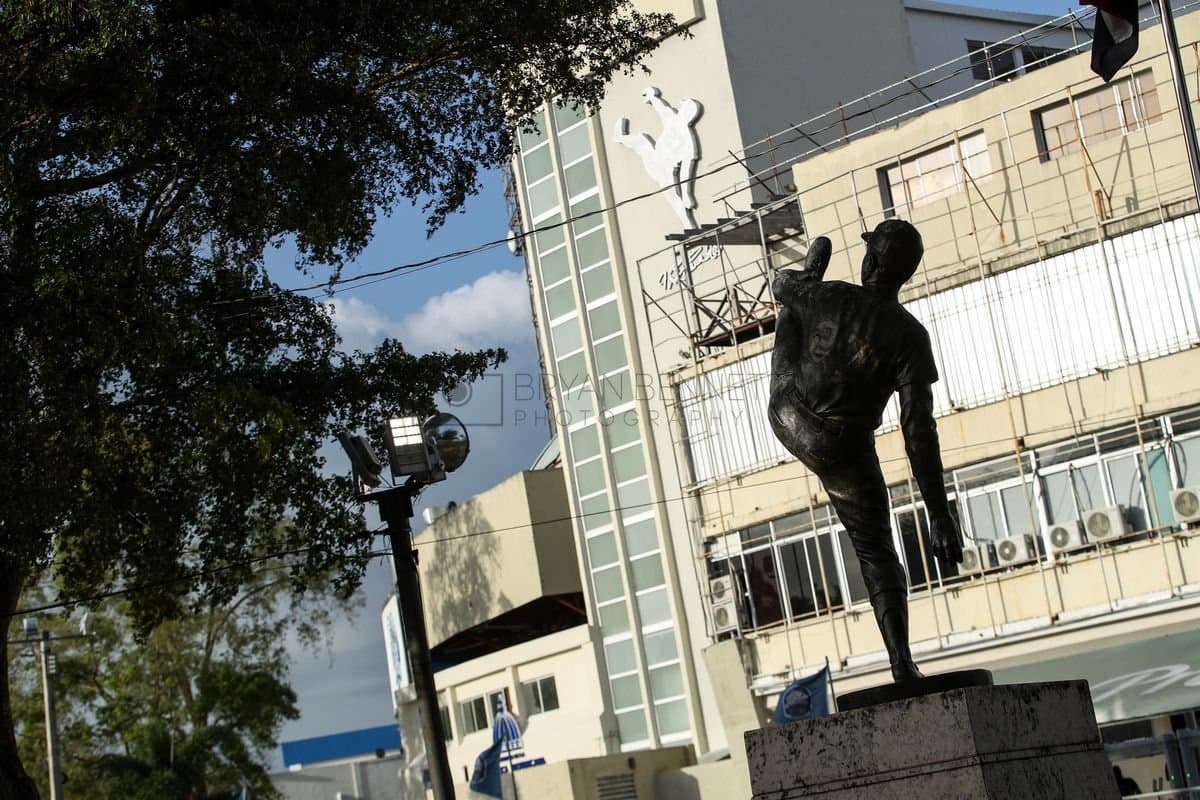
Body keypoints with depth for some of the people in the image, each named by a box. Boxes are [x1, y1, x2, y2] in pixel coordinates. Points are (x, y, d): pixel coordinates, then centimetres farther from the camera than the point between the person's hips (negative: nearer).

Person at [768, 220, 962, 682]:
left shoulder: (826, 297, -17)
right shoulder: (908, 336, -23)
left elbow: (780, 284, 9)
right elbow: (919, 430, -26)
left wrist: (805, 277, 35)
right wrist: (939, 514, -22)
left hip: (788, 422, 3)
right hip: (842, 451, -3)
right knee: (876, 552, 12)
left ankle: (814, 268, 61)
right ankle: (901, 662, 2)